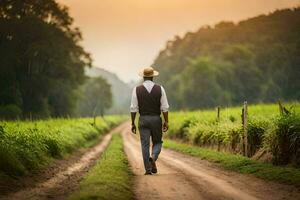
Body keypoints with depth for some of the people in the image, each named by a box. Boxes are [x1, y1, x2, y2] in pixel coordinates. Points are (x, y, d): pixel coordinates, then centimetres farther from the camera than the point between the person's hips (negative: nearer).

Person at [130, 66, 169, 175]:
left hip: (143, 120, 0)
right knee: (157, 142, 15)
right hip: (156, 120, 0)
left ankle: (148, 169, 3)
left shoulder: (137, 89, -4)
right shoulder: (160, 89, -4)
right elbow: (164, 108, -5)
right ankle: (153, 158, -14)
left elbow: (133, 108, -5)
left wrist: (133, 123, 2)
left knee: (145, 144, 5)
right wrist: (166, 122, 1)